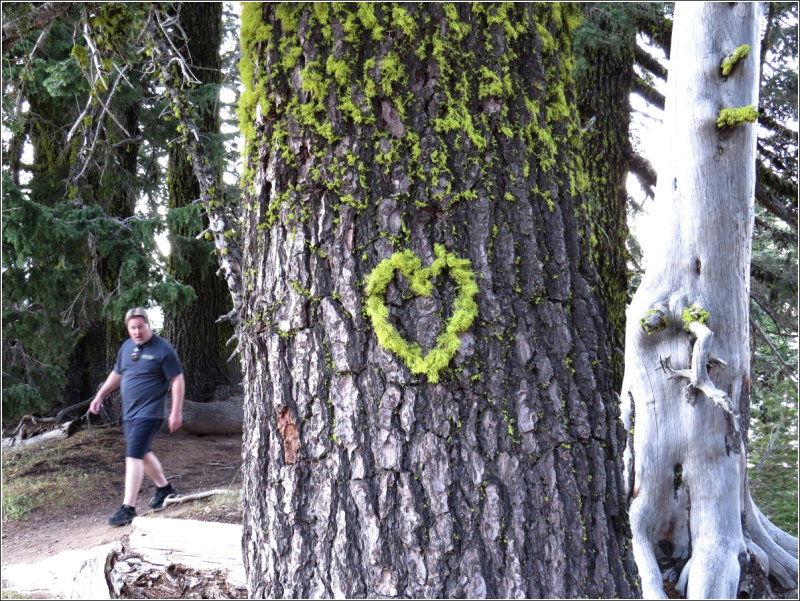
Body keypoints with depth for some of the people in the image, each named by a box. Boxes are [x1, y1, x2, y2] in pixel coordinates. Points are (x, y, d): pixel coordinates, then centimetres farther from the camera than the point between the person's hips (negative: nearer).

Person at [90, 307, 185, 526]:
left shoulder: (163, 349, -12)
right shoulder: (126, 347, 9)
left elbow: (177, 380, -11)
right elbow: (116, 374, 23)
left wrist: (176, 412, -15)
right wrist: (99, 397, 21)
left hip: (148, 414, -8)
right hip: (129, 413, 8)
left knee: (133, 456, -13)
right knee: (144, 453, 19)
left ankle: (128, 508, -11)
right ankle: (164, 488, 40)